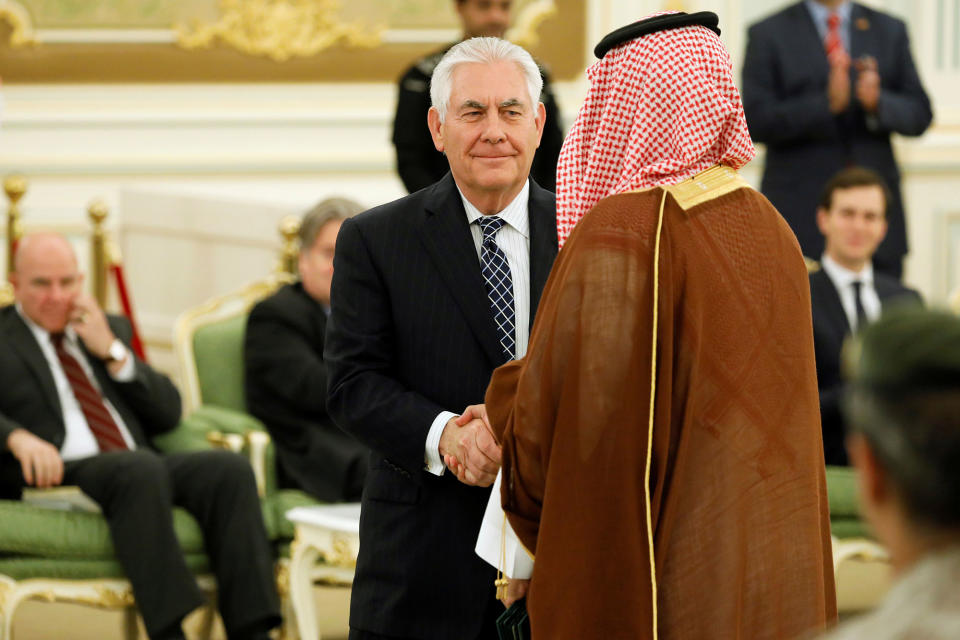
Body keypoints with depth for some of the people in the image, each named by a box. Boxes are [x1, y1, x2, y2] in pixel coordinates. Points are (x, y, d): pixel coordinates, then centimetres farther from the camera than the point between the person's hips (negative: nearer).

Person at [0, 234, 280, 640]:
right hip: (58, 474, -5)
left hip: (141, 470, 5)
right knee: (141, 469, -37)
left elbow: (168, 414, 18)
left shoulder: (109, 329, 27)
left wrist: (112, 351, 7)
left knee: (228, 469, -24)